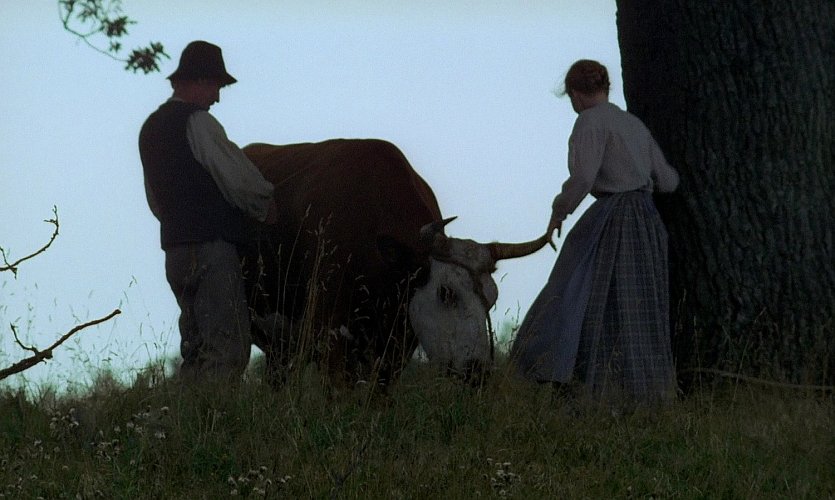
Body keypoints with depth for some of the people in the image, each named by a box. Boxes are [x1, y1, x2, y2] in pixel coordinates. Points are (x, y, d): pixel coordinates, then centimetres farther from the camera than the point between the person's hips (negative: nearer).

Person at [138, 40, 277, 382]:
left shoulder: (152, 126, 19)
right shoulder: (197, 122, -10)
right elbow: (241, 180, -10)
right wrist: (267, 207, 7)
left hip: (174, 249, 9)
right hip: (211, 246, -9)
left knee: (196, 347, 12)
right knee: (227, 350, -12)